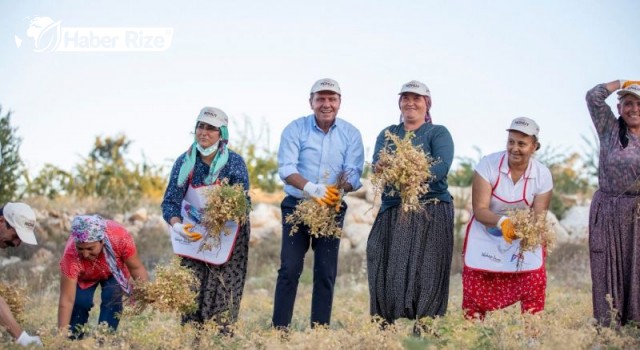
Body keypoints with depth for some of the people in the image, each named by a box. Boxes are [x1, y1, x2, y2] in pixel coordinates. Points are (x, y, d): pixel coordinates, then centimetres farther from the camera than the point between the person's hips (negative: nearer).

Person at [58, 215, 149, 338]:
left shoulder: (119, 236, -42)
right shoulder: (71, 255, -43)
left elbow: (136, 268, -26)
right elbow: (66, 300, -40)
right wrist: (62, 332, -44)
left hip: (114, 271, 1)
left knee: (113, 298, -22)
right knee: (80, 301, -21)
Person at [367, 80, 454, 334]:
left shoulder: (438, 133, 6)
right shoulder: (387, 134, 18)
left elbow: (441, 167, -12)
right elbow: (376, 163, 1)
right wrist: (381, 168, -25)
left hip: (431, 211, -3)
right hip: (393, 211, 3)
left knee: (425, 270, -8)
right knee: (389, 269, -4)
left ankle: (424, 326, -7)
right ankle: (386, 325, 0)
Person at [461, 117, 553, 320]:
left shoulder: (542, 174, -11)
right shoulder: (488, 164, -18)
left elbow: (539, 215, -12)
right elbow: (479, 209, -21)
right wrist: (503, 222, -40)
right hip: (486, 237, -1)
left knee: (535, 284, -12)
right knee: (475, 290, -3)